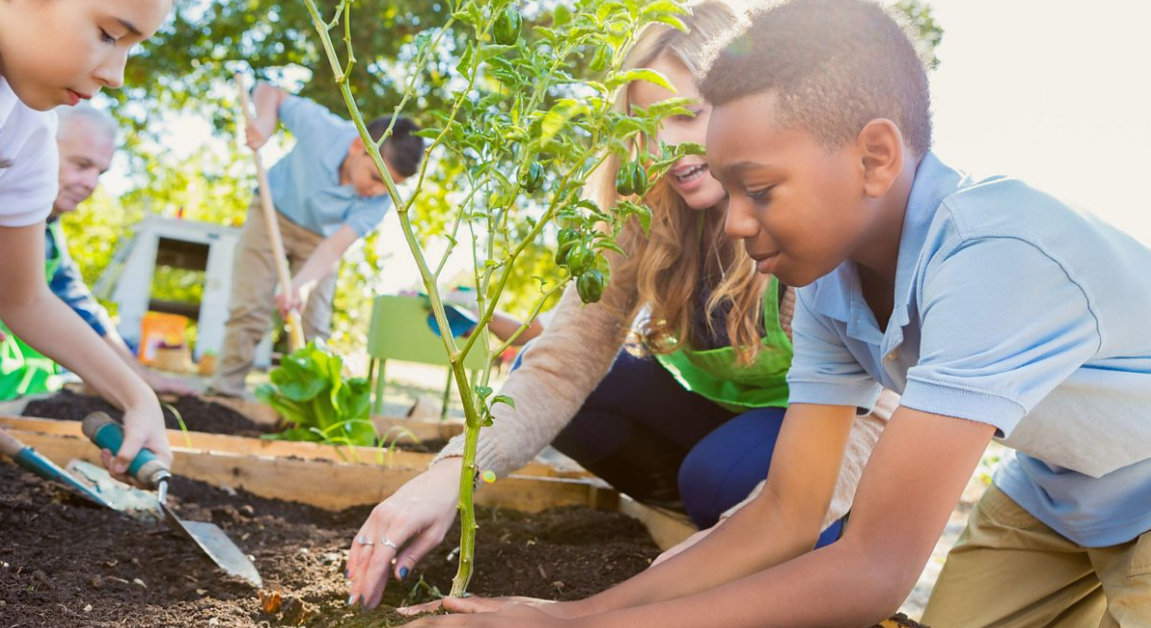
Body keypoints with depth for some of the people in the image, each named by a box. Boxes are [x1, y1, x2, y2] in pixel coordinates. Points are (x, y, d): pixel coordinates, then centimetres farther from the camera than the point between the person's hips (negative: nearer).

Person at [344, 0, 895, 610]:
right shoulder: (647, 214, -14)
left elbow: (885, 410, -29)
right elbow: (572, 351, -23)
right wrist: (455, 468, -39)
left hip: (827, 430, -4)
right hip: (716, 415, 5)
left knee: (724, 473, -36)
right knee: (533, 369, -12)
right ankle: (706, 512, 0)